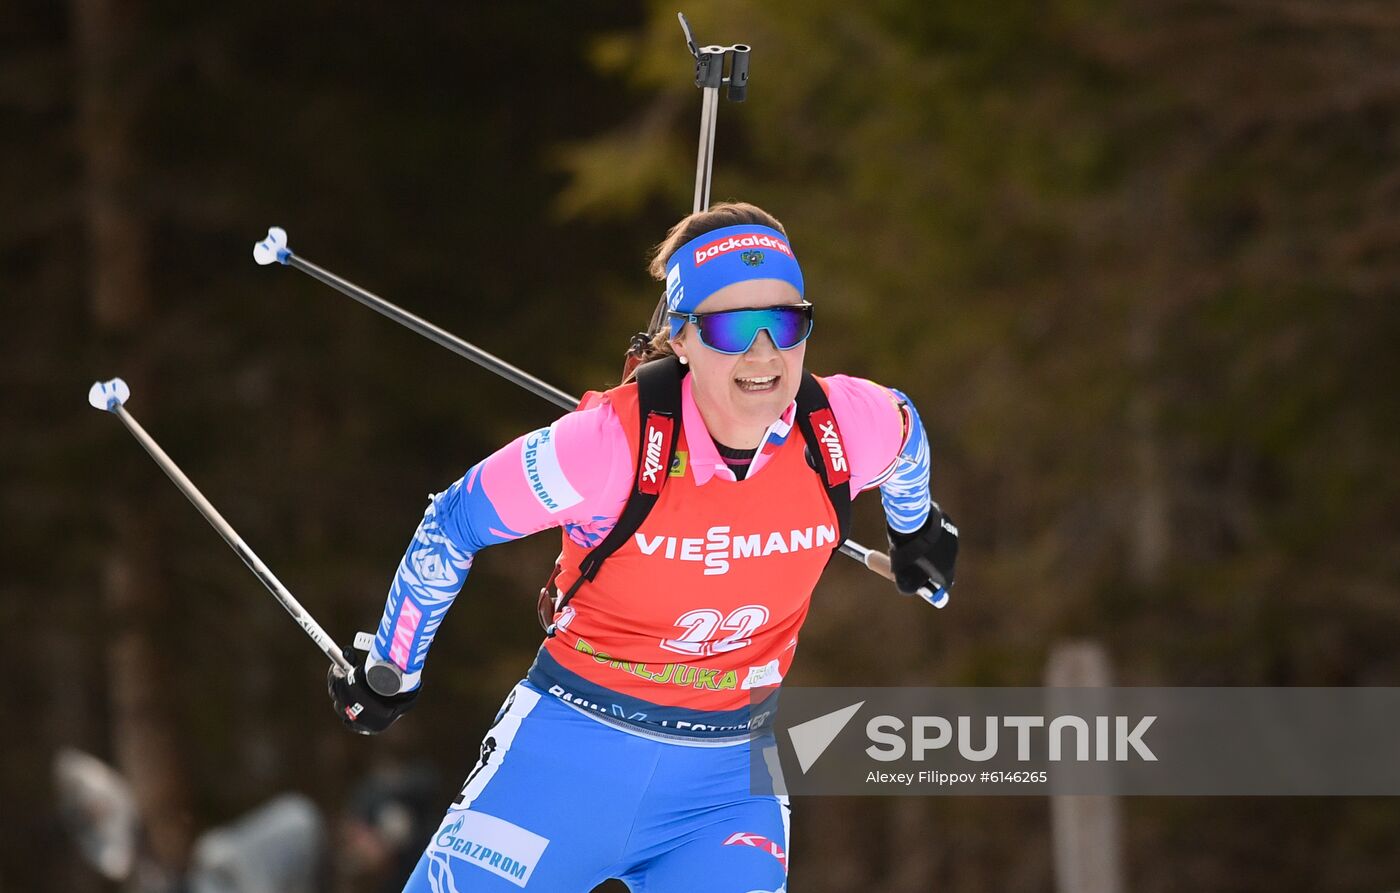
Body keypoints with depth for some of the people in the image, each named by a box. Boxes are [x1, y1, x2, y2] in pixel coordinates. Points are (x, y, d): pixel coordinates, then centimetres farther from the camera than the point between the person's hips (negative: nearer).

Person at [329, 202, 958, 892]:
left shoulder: (846, 431, -14)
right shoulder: (611, 444, -23)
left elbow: (904, 438, 13)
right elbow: (452, 524, -8)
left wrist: (914, 527, 34)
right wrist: (391, 671, 4)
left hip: (728, 777, 2)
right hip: (573, 749, -2)